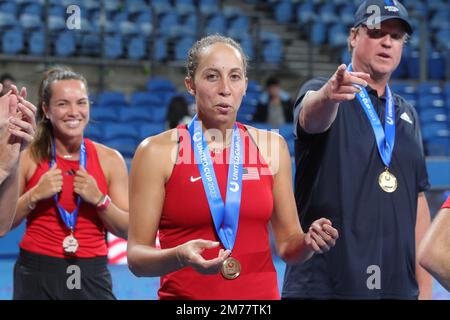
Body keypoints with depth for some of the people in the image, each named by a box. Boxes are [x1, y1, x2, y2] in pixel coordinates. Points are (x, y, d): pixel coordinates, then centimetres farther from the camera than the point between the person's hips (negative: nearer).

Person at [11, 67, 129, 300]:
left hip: (92, 277, 1)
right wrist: (35, 195, -14)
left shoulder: (110, 159, 1)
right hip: (36, 276, -1)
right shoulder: (28, 158, -1)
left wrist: (99, 199, -12)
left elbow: (127, 230, 2)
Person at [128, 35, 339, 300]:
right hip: (186, 293, -3)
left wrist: (308, 241, -13)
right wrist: (180, 257, -26)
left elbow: (287, 245, 7)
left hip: (260, 292, 3)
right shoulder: (157, 152, -6)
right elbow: (137, 257, -8)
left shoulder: (271, 146, 3)